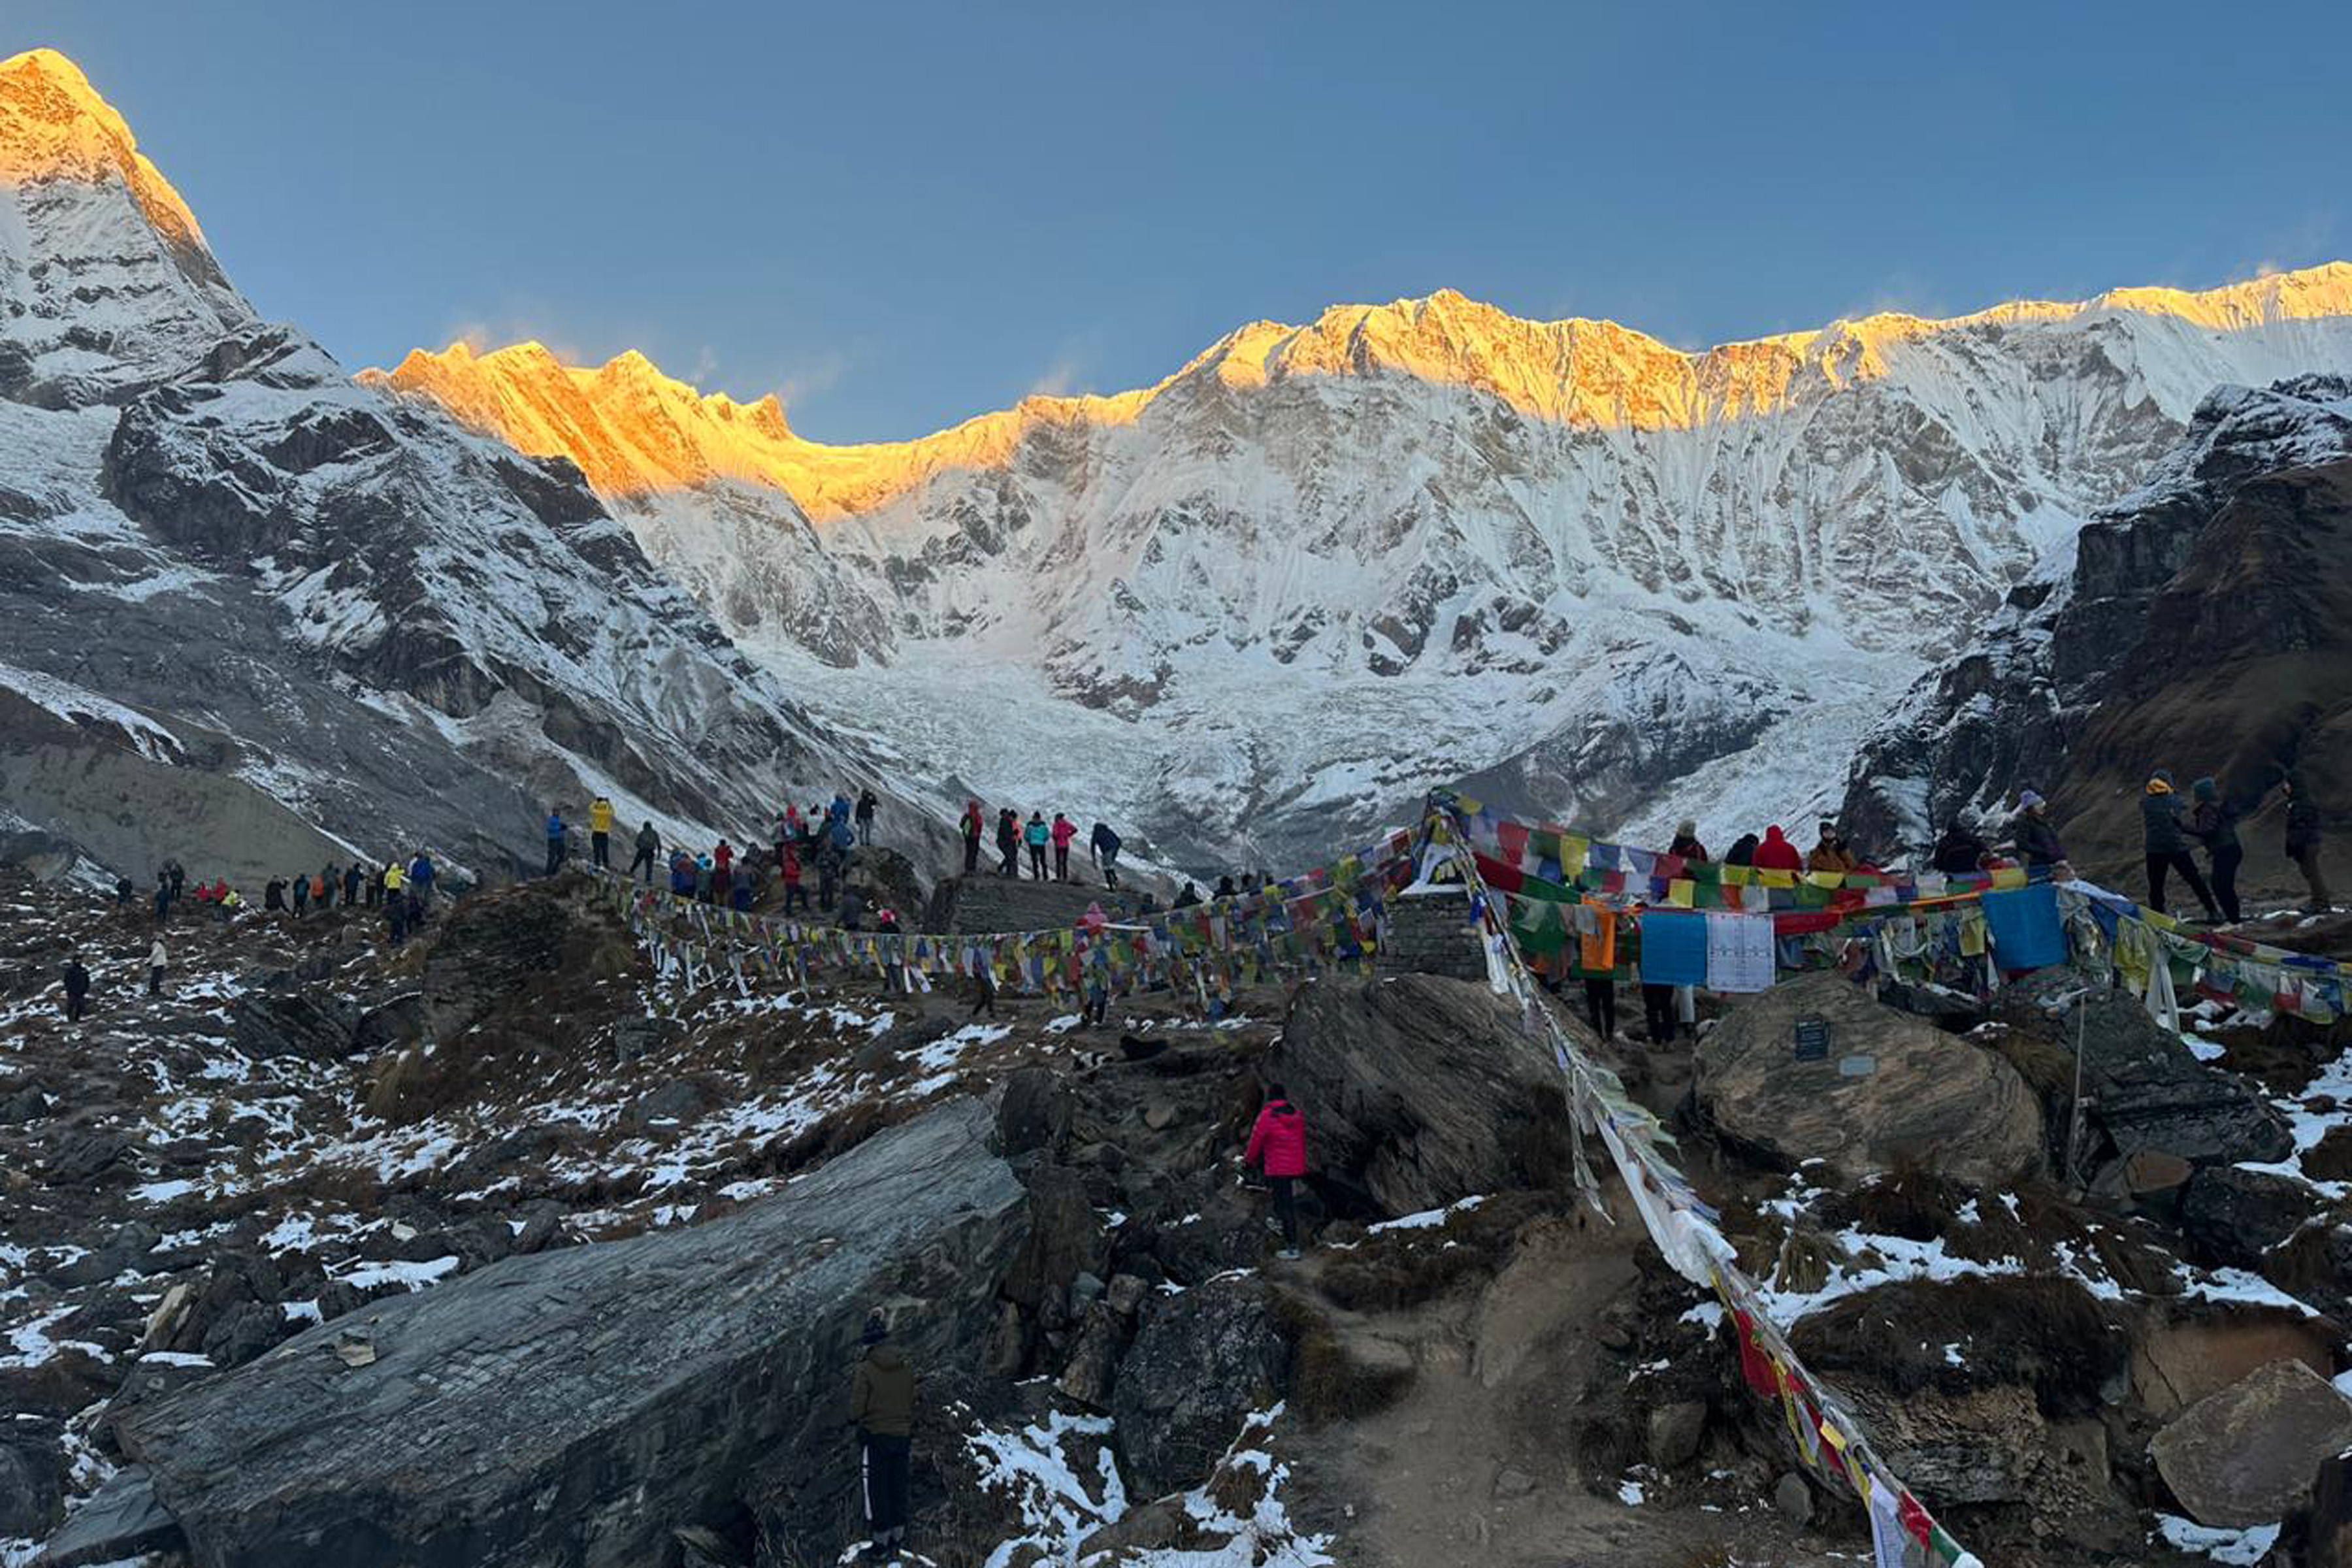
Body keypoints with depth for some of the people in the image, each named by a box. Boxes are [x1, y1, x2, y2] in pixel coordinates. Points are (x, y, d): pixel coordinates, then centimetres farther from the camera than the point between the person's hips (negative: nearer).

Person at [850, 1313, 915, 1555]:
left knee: (877, 1489, 5)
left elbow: (857, 1407, -14)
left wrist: (853, 1420, 8)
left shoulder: (865, 1369, -15)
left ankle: (881, 1537, 9)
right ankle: (898, 1532, 23)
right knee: (898, 1486, 16)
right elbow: (912, 1403, 6)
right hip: (903, 1435, 5)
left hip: (876, 1436, -5)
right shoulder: (906, 1368, 0)